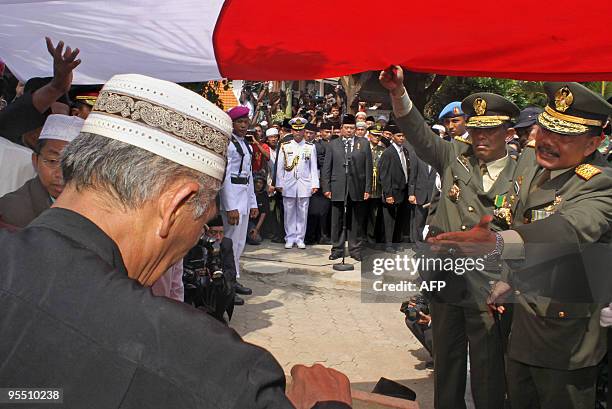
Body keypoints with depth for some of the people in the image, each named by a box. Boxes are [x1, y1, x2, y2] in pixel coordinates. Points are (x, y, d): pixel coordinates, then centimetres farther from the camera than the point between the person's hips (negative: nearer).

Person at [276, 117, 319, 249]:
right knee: (289, 213, 5)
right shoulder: (285, 146, 5)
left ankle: (300, 239, 14)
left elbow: (314, 167, 4)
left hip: (304, 185, 0)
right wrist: (279, 184, 2)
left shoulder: (310, 147, 5)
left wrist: (315, 184, -1)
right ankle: (290, 238, 14)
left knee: (302, 213, 4)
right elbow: (280, 166, 6)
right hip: (288, 185, 0)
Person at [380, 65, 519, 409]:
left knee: (488, 379, 8)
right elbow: (419, 132, -9)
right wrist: (399, 92, -25)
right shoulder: (455, 156, 3)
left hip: (488, 291, -3)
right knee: (447, 368, 20)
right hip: (447, 283, 3)